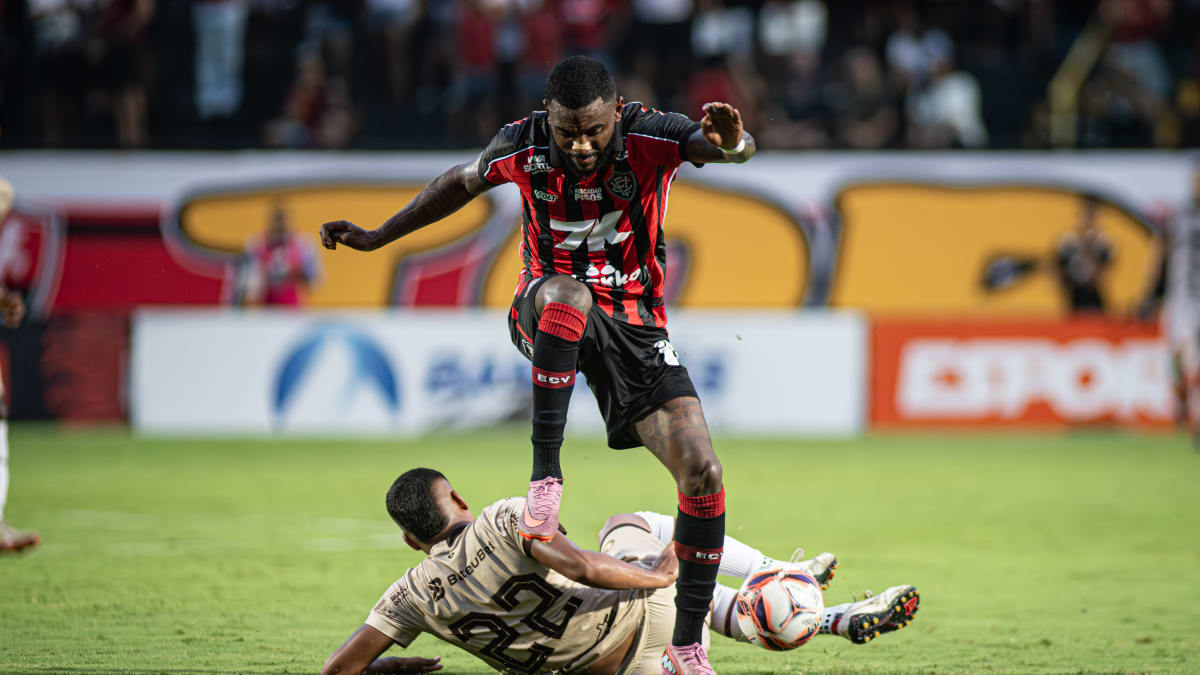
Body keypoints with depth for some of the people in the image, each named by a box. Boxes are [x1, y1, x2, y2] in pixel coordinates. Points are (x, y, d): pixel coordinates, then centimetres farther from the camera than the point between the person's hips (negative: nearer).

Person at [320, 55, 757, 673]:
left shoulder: (649, 137, -19)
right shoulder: (522, 146, -12)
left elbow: (736, 148, -39)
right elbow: (461, 182, 11)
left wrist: (731, 144, -65)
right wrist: (375, 238, 18)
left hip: (633, 323, 1)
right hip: (546, 315, -1)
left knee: (702, 472, -15)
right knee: (568, 294, -41)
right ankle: (545, 474, -36)